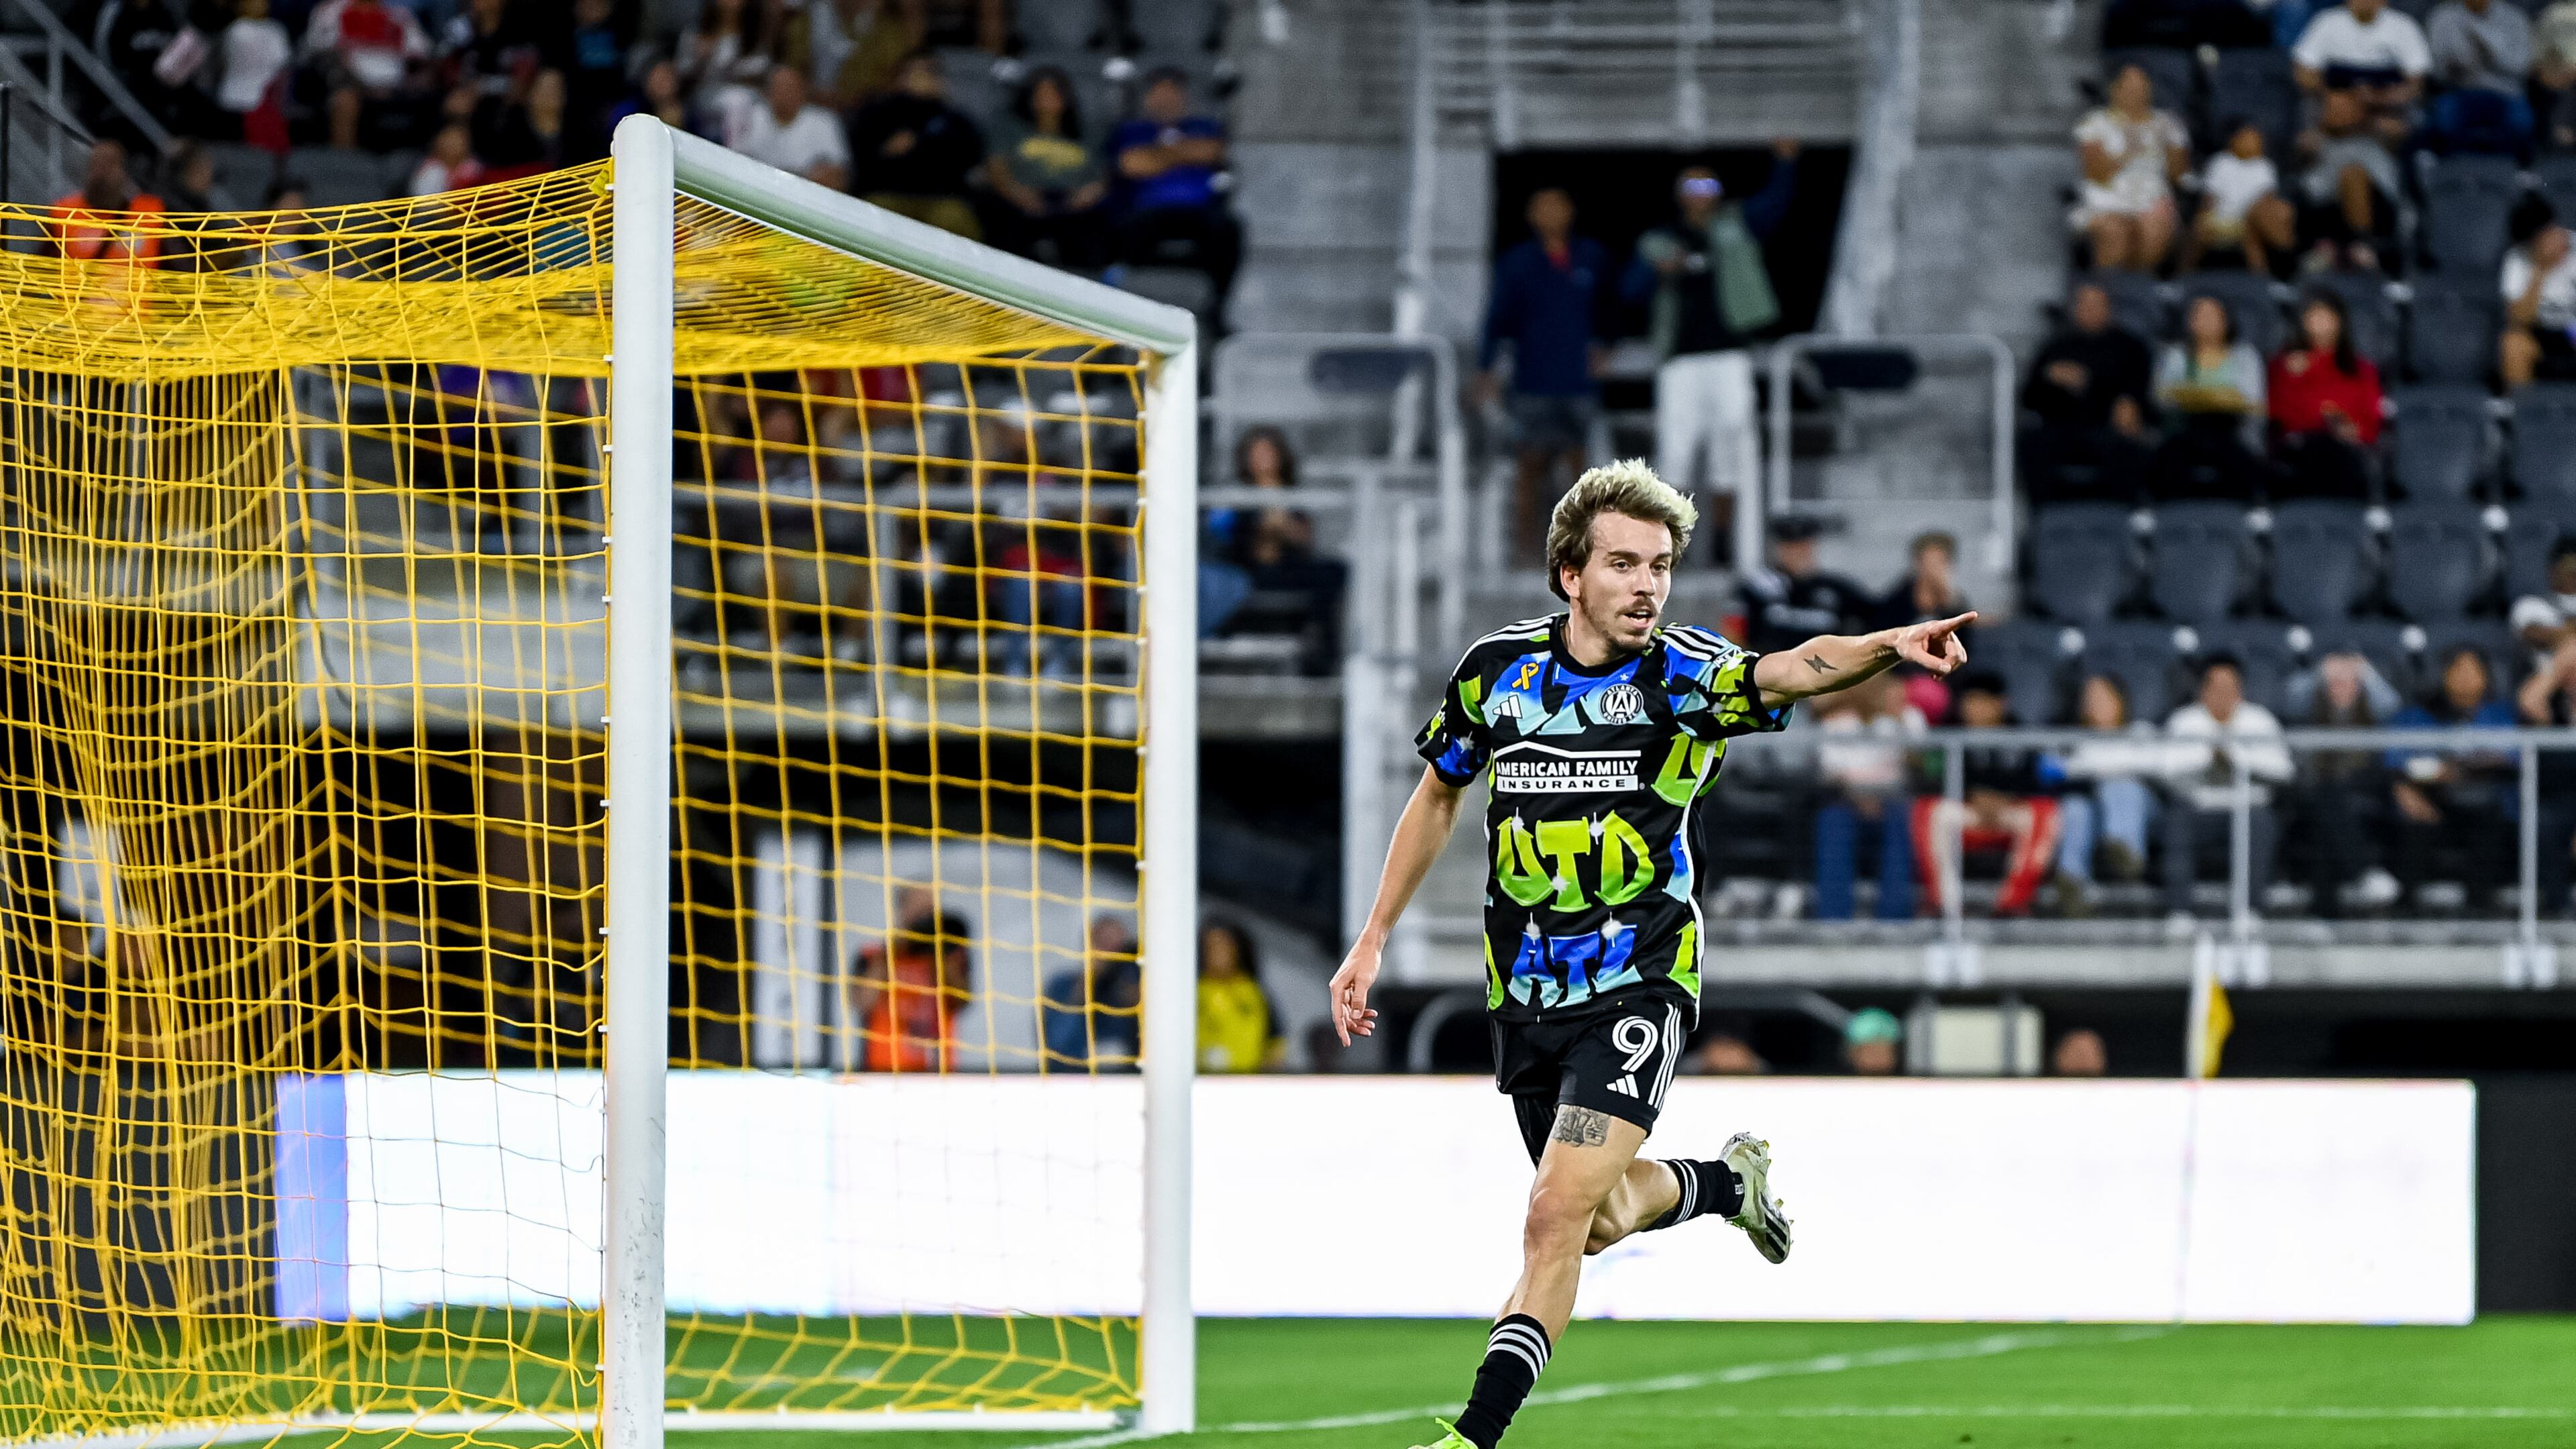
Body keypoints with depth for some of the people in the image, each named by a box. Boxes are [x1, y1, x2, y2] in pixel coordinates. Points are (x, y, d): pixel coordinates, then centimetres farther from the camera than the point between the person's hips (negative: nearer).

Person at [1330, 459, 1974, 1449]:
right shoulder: (1496, 669, -2)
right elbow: (1439, 796, 14)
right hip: (1526, 988, 4)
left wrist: (1886, 647, -52)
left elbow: (1795, 669, -31)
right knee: (1604, 1216, 17)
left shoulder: (1685, 675, -12)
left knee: (1558, 1214, -17)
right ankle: (1727, 1182, 50)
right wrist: (1372, 941, 15)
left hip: (1638, 981, -4)